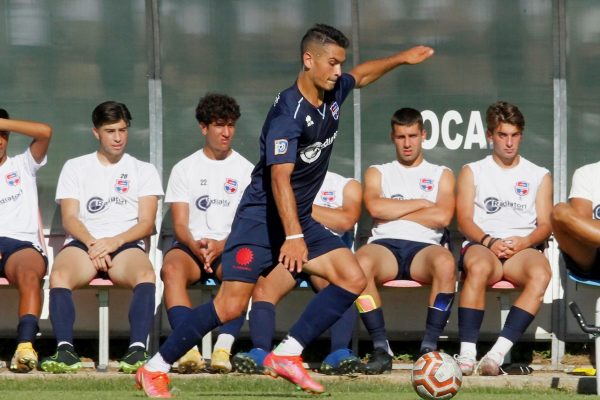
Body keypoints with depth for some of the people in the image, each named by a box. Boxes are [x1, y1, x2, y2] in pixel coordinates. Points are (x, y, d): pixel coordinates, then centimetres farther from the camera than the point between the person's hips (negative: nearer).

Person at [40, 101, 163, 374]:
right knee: (59, 275, -36)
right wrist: (92, 243, -13)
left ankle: (137, 349, -49)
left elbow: (146, 224, 7)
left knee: (145, 274, -37)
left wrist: (114, 241, -13)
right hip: (83, 242, 0)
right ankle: (65, 350, -45)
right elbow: (69, 219, 8)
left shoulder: (144, 171, 20)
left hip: (126, 245, 0)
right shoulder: (75, 167, 21)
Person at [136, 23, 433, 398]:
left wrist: (402, 58, 28)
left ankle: (286, 355, -6)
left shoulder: (334, 94, 3)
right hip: (261, 217, -9)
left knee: (353, 279, -8)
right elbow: (280, 178, -31)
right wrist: (293, 237, -39)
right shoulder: (288, 112, -23)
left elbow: (361, 75, 29)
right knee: (231, 306, -16)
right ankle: (154, 369, -2)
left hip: (300, 219, 9)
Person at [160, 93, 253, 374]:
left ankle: (223, 349, -45)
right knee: (172, 267, -35)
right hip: (191, 245, 1)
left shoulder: (245, 170, 12)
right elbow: (180, 225, 5)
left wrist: (220, 245, -19)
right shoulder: (184, 169, 14)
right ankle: (189, 348, -48)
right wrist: (196, 246, -19)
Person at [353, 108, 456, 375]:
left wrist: (393, 212, 4)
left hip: (424, 247, 0)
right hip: (385, 246, 0)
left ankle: (429, 346, -32)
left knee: (445, 262, -38)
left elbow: (442, 217, 1)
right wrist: (421, 204, 5)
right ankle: (380, 347, -32)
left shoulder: (441, 175, 21)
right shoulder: (378, 173, 24)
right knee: (362, 261, -37)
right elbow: (375, 207, 1)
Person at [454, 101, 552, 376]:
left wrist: (524, 242, -10)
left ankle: (499, 352, -46)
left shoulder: (539, 176, 22)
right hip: (482, 245, -1)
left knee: (541, 274, -37)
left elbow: (545, 225, 12)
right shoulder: (473, 172, 19)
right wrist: (489, 241, -13)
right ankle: (467, 353, -42)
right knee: (479, 268, -40)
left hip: (523, 247, 1)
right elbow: (464, 220, 7)